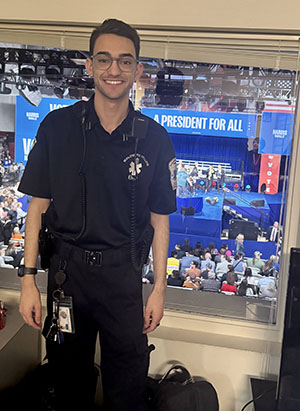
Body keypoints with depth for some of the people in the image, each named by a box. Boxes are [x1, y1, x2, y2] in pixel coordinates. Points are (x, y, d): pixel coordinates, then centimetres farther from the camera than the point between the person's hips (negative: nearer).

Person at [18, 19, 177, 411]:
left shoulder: (154, 138, -3)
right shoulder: (58, 127, -4)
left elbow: (159, 218, 1)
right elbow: (38, 204, -1)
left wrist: (159, 289, 0)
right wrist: (28, 280, -4)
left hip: (124, 276, 0)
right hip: (66, 270, 1)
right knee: (69, 378, 19)